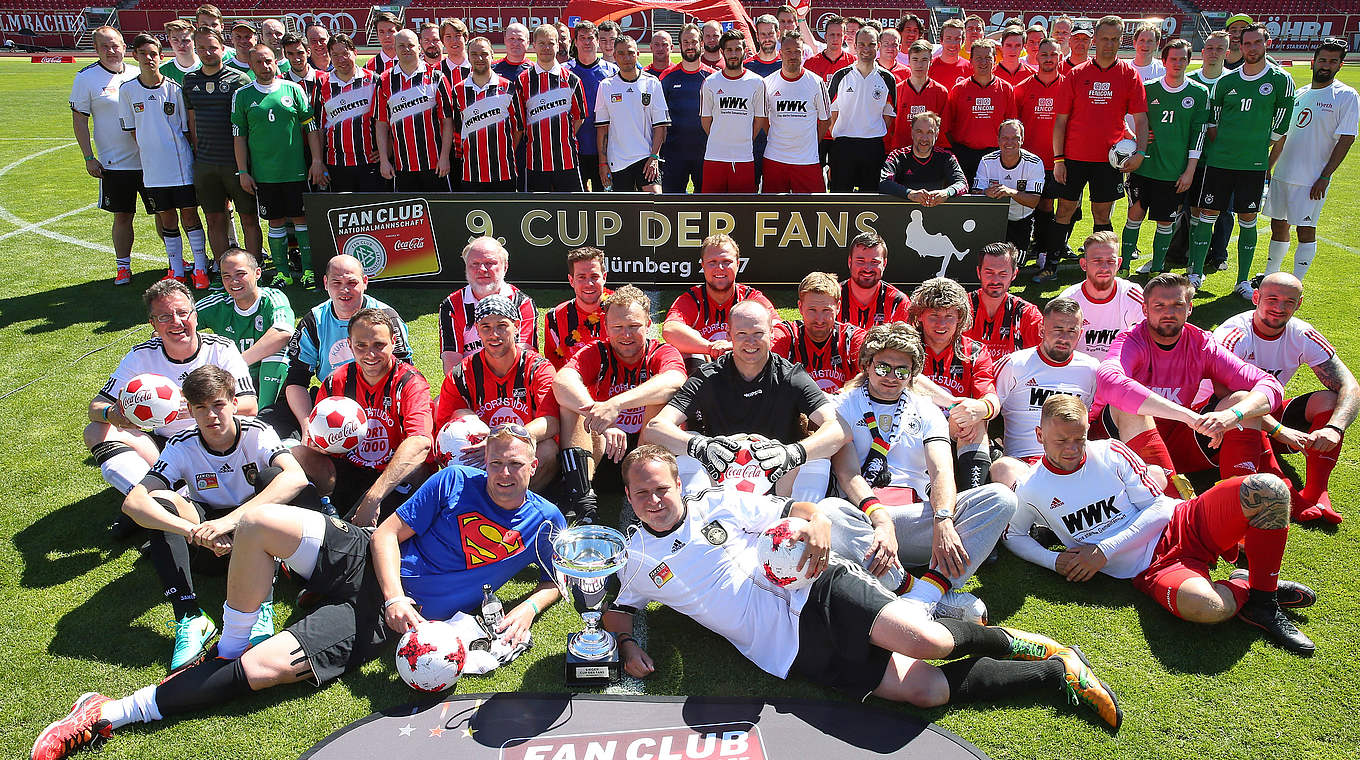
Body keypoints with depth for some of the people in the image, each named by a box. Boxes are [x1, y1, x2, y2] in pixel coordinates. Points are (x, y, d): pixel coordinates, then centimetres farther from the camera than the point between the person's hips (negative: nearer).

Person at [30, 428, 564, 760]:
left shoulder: (543, 522, -1)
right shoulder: (455, 481, 0)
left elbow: (560, 577, 12)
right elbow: (388, 532, 0)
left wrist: (528, 607, -10)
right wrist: (393, 594, -16)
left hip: (392, 618, -2)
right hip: (364, 562, 3)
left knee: (266, 668, -19)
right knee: (258, 522, -21)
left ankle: (117, 713, -8)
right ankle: (230, 647, -1)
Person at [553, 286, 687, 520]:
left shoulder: (663, 353, -6)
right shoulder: (596, 353, -3)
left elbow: (673, 383, -32)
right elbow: (562, 381, -26)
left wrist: (615, 404, -47)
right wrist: (603, 423, -43)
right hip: (601, 450, 2)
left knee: (659, 399, -24)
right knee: (572, 400, -18)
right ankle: (581, 497, -29)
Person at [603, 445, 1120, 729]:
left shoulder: (719, 504, 6)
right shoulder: (636, 560, 11)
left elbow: (797, 509, 7)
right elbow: (618, 610, 22)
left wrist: (816, 523, -16)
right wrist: (628, 645, -1)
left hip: (814, 588, -1)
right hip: (791, 648, 1)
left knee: (923, 642, -27)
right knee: (925, 690, -13)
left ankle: (1003, 640, 7)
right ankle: (1052, 673, 6)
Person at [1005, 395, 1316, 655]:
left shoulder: (1110, 452, -1)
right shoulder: (1030, 491, -2)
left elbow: (1157, 507, -2)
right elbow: (1013, 536, 14)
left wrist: (1104, 550, -12)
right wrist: (1054, 561, -5)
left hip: (1181, 525, 3)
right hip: (1148, 569, -2)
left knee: (1269, 489, -22)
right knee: (1202, 606, -38)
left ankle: (1263, 595, -6)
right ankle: (1243, 589, -1)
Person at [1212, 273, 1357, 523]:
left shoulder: (1304, 336, -4)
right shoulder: (1234, 334, -20)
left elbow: (1349, 387, -11)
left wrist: (1333, 428, -30)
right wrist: (1280, 431, -41)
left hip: (1271, 415, 5)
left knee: (1328, 400, -17)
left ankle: (1315, 493, -29)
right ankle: (1289, 496, -42)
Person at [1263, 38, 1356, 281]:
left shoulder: (1345, 96, -4)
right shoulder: (1299, 94, 13)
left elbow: (1346, 140, -9)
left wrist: (1325, 177, -16)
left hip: (1313, 179, -6)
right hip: (1282, 174, 6)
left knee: (1306, 230, -5)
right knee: (1278, 225, 13)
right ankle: (1270, 277, 25)